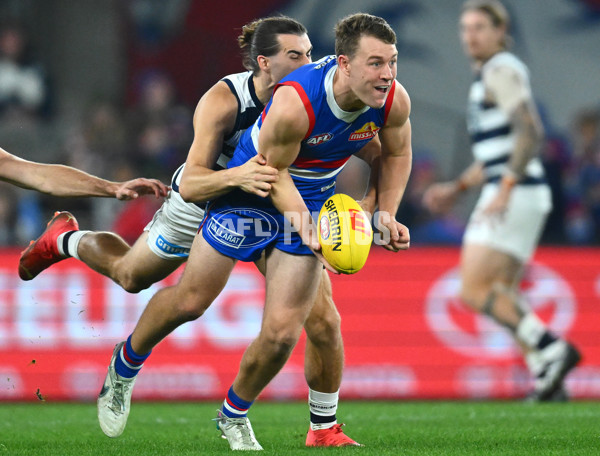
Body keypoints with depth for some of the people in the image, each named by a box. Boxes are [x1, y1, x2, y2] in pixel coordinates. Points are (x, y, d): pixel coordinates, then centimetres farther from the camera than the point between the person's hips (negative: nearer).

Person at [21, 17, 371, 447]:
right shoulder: (223, 100, -36)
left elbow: (380, 153, -20)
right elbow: (190, 185, -41)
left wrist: (368, 203, -39)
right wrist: (237, 176, -62)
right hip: (204, 203, -2)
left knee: (324, 322, -12)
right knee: (129, 275, 24)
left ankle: (324, 427, 10)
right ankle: (64, 241, 58)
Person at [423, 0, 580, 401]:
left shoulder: (502, 70, -9)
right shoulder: (491, 76, 22)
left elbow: (530, 131, -22)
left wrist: (503, 191, -26)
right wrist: (456, 189, 23)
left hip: (516, 197, -10)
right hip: (515, 198, 10)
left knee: (474, 291, -13)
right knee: (503, 298, 10)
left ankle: (551, 350, -15)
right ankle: (548, 381, 5)